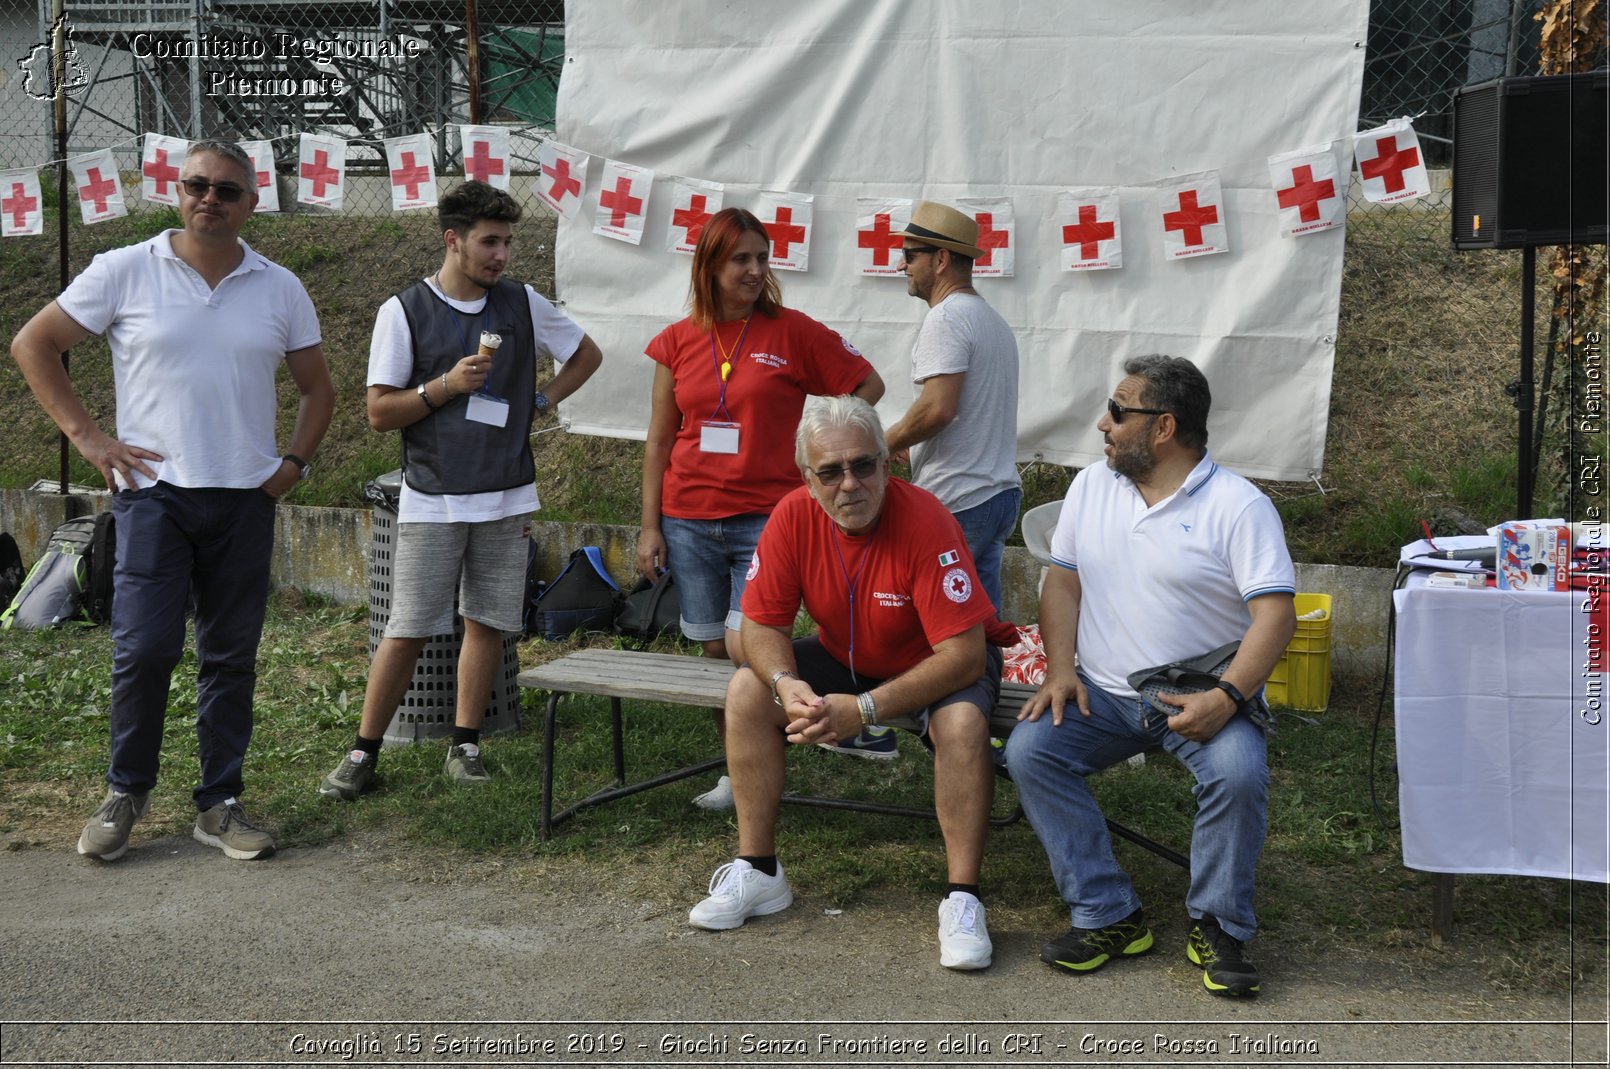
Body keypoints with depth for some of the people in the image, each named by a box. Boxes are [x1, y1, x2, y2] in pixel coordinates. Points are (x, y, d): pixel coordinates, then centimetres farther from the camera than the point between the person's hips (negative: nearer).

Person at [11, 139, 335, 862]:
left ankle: (220, 803, 17)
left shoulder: (280, 289, 8)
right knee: (144, 649, -6)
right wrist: (85, 433, -3)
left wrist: (296, 460, 5)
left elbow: (317, 387, 19)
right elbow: (32, 346, 5)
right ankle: (124, 794, 14)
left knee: (231, 658, 7)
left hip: (246, 499, 3)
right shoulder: (124, 272, 0)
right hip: (154, 489, -3)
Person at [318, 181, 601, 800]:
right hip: (432, 501, -3)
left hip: (506, 500, 3)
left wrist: (539, 404, 8)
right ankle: (364, 752, 7)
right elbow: (379, 412, -3)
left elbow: (586, 355, 21)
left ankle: (464, 744, 18)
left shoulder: (523, 304, 6)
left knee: (487, 622, 6)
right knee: (408, 631, -4)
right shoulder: (404, 312, -3)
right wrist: (448, 385, -15)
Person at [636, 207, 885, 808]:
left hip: (764, 517, -3)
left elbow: (867, 385, 7)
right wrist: (650, 526, 6)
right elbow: (659, 442, 9)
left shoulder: (792, 332, -2)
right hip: (689, 521, 3)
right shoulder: (677, 341, 6)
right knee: (716, 654, 9)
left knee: (747, 648, -15)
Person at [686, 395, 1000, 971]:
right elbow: (763, 624, -11)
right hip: (843, 659, 5)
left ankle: (962, 900, -21)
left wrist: (864, 709, -38)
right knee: (747, 692, -14)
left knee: (962, 722, -34)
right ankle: (757, 871, -2)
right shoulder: (794, 516, -19)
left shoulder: (925, 522, -32)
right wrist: (786, 684, -34)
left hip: (932, 666, -4)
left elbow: (963, 655, -33)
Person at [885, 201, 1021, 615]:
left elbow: (938, 407, -22)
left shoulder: (946, 317, -11)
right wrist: (906, 443, 19)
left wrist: (883, 445, -8)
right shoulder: (994, 319, 19)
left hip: (955, 503, -10)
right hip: (1001, 491, 10)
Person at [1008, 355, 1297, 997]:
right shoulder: (1091, 487, 11)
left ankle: (1218, 928, -9)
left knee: (1239, 772, -32)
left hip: (1200, 698, -4)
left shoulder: (1238, 506, -7)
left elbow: (1275, 614, -14)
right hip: (1102, 694, 4)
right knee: (1028, 750, -20)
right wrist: (1059, 671, -4)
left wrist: (1227, 697, -27)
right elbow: (1063, 582, 12)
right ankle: (1108, 916, -12)